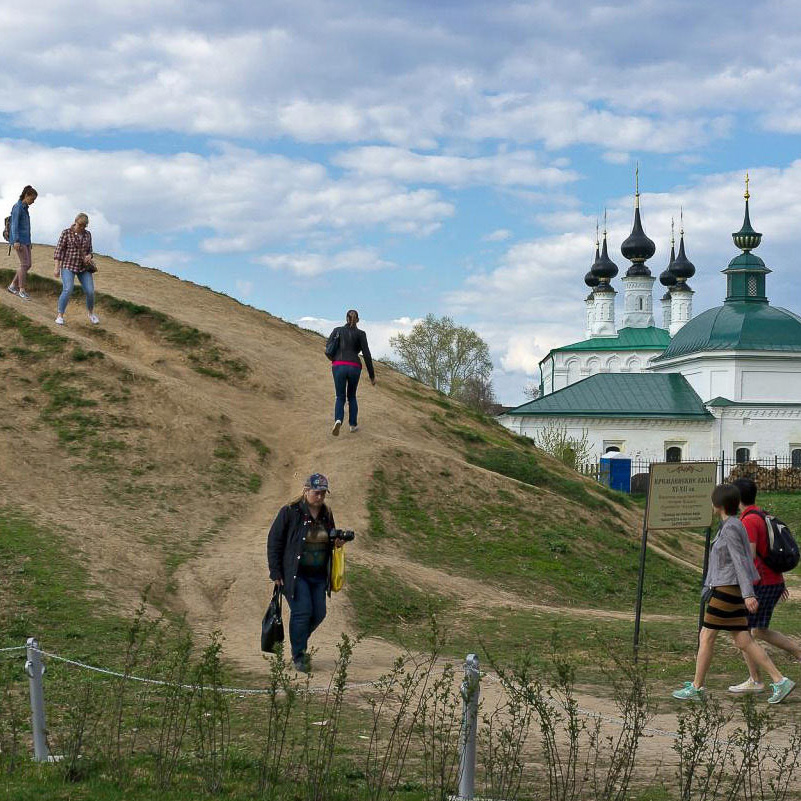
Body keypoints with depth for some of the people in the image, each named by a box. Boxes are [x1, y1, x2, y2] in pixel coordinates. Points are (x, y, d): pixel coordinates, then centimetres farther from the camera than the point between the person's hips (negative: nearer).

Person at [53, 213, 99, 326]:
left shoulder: (87, 234, 5)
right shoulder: (66, 233, -8)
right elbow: (58, 251, -9)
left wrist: (89, 256, -10)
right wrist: (57, 268, -15)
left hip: (83, 267, 4)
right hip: (68, 266, -4)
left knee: (90, 292, -5)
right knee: (68, 290, -23)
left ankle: (90, 312, 22)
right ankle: (60, 316, -11)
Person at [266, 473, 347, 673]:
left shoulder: (326, 514, 9)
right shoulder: (290, 512, -9)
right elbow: (274, 541, -7)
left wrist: (336, 544, -1)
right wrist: (275, 572, -11)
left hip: (318, 575, 6)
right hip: (295, 574, -6)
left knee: (318, 614, 4)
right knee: (302, 612, -13)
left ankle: (299, 643, 30)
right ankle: (298, 656, 0)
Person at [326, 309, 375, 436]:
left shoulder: (337, 330, 10)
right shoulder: (361, 333, 4)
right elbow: (366, 355, -2)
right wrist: (372, 375, 3)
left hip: (338, 367, 0)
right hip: (354, 368, 0)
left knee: (340, 398, 8)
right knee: (351, 396, 25)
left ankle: (338, 421, -21)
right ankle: (353, 425, 23)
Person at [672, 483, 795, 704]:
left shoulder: (730, 528, -14)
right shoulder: (732, 526, 15)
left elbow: (740, 561, -21)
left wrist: (748, 593, -26)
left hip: (727, 590, -9)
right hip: (727, 590, 9)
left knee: (706, 637, 0)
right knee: (743, 642, 6)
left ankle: (696, 687, 8)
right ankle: (780, 681, 1)